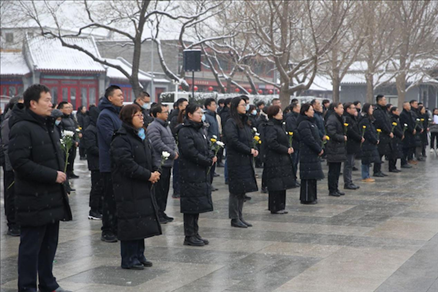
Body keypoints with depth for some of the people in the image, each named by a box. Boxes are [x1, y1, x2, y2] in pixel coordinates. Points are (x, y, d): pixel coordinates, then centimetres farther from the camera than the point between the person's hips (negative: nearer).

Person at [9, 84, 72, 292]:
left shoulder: (48, 125, 17)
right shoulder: (21, 128, -14)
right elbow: (19, 162, -22)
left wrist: (61, 175, 13)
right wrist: (52, 175, -20)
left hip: (53, 197, 9)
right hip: (33, 200, -9)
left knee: (50, 244, 16)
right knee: (31, 246, -1)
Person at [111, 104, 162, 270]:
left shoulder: (141, 136, 17)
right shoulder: (121, 139, -13)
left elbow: (149, 158, 22)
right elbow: (127, 165, -21)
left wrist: (153, 173, 2)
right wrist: (148, 175, -17)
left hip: (142, 188, 9)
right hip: (128, 189, -9)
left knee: (142, 223, 12)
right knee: (131, 223, -5)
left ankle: (139, 256, 22)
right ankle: (129, 260, 3)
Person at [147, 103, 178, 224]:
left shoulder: (166, 126, 18)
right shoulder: (153, 127, -13)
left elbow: (172, 141, 23)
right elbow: (159, 145, -20)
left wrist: (175, 151, 3)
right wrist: (173, 154, -13)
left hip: (167, 163, 9)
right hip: (159, 163, -9)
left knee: (165, 188, 14)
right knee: (159, 190, -5)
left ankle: (162, 212, 22)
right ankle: (158, 214, 1)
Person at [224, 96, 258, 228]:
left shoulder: (244, 121, 15)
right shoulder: (231, 123, -11)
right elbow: (233, 141, -19)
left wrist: (253, 149, 2)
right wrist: (249, 150, -14)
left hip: (246, 160, 9)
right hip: (236, 160, -8)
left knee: (243, 190, 11)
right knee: (236, 190, -3)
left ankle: (239, 216, 18)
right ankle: (234, 218, 3)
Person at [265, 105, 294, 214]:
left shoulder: (279, 125, 16)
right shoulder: (271, 127, -14)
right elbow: (271, 143, -23)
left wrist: (289, 147, 3)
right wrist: (286, 150, -16)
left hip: (282, 159, 10)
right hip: (275, 160, -10)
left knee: (282, 184, 12)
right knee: (277, 185, -7)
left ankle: (280, 206, 19)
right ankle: (275, 208, 0)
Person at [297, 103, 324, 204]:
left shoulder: (311, 122, 17)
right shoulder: (304, 124, -15)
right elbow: (309, 139, -20)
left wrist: (319, 148, 8)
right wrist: (319, 149, -13)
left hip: (313, 154, 10)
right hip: (307, 154, -10)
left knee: (312, 177, 13)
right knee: (308, 177, -5)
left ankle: (312, 197, 20)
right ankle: (306, 198, 0)